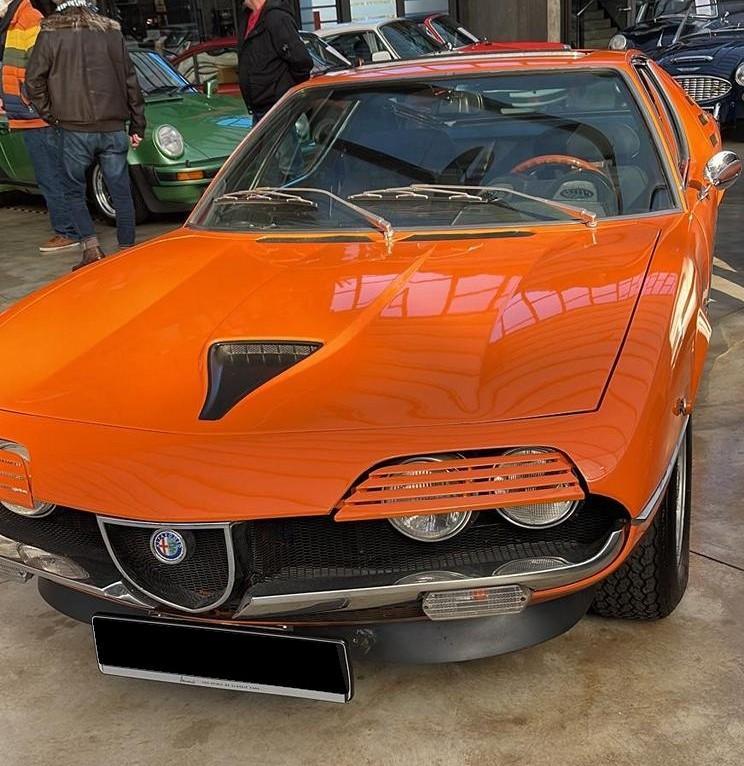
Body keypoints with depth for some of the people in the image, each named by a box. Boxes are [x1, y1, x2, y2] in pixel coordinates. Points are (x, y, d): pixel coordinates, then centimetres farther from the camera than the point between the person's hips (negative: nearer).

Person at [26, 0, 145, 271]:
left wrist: (50, 116, 10)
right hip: (114, 129, 2)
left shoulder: (49, 36, 2)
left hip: (75, 129, -2)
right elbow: (131, 83, 10)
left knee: (74, 192, 12)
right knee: (121, 193, 10)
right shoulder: (113, 34, 10)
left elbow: (33, 81, -1)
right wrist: (137, 126, 14)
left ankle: (91, 247, -2)